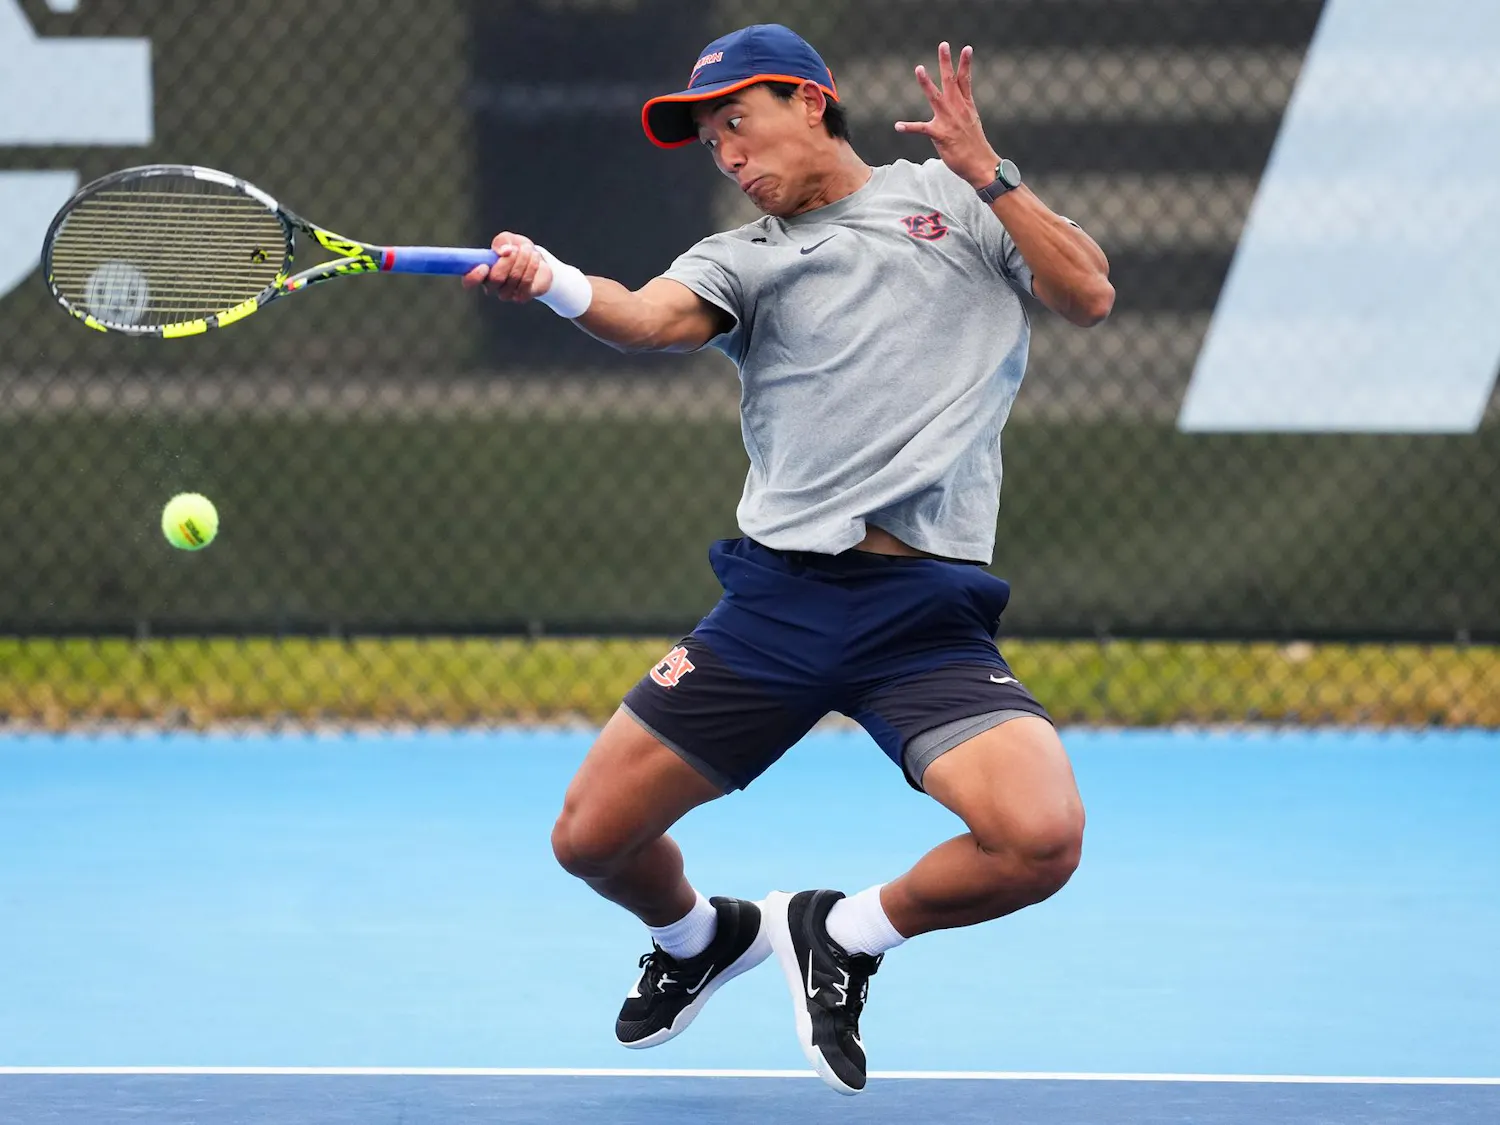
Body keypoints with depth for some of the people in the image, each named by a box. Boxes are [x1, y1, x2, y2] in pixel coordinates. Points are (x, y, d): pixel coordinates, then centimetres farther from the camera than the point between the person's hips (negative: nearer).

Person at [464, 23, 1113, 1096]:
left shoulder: (955, 199, 14)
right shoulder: (743, 258, 14)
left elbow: (1089, 294, 4)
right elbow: (651, 316, -8)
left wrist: (987, 172, -4)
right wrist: (545, 280, -29)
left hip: (928, 614, -2)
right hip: (780, 595, 2)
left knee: (1039, 840, -24)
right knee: (593, 838, -1)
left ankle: (844, 936, 5)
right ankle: (702, 939, 34)